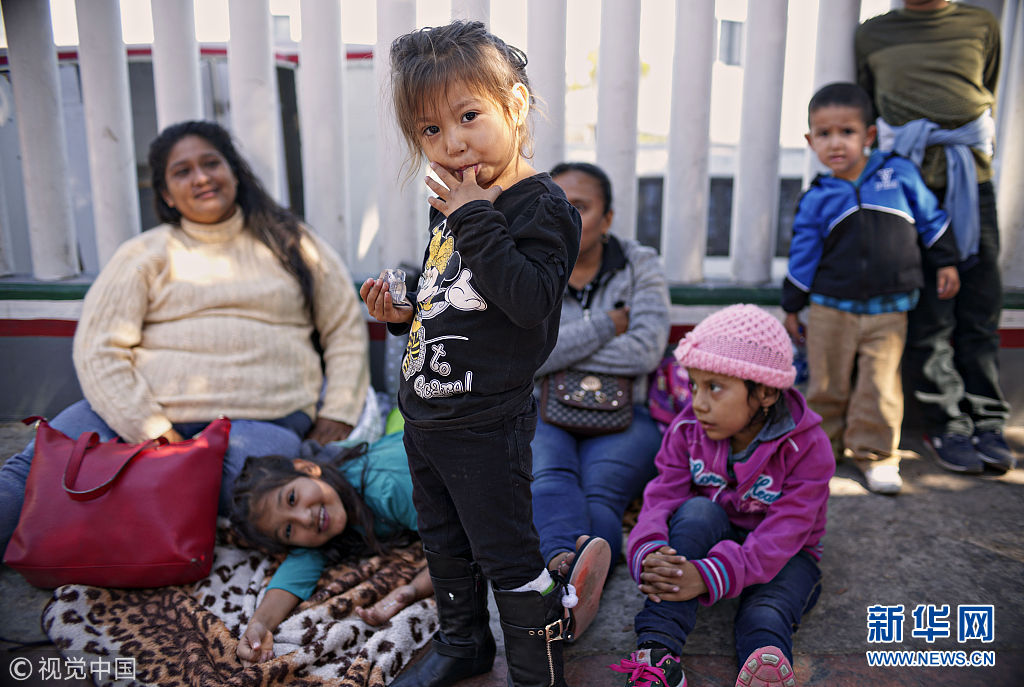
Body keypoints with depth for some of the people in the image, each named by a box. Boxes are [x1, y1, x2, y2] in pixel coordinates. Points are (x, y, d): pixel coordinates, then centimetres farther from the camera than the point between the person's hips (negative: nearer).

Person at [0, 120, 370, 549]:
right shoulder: (144, 254, 12)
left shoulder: (291, 244, 15)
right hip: (150, 411, 1)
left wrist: (338, 414, 3)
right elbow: (98, 349, 3)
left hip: (263, 417, 0)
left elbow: (346, 327, 16)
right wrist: (150, 429, -12)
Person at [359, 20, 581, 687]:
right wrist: (402, 311, 3)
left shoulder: (540, 204, -17)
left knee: (506, 556, 5)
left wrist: (475, 218, -29)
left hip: (486, 425, -9)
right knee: (444, 543, 24)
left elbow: (529, 300, -31)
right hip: (424, 413, 9)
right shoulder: (450, 206, 8)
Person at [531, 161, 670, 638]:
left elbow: (645, 351, -10)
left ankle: (563, 590, -57)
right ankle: (569, 565, -61)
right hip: (541, 416, 0)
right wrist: (604, 326, -11)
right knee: (549, 477, -34)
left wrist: (554, 349, -9)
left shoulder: (640, 266, 5)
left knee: (600, 491, -31)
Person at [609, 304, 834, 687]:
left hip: (785, 555, -1)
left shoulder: (807, 447, -21)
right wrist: (649, 553, -41)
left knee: (765, 620, -33)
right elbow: (661, 499, -16)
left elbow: (781, 534, -30)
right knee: (698, 511, -32)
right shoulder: (687, 430, -9)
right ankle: (658, 652, -43)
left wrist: (709, 575, -46)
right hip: (709, 537, 2)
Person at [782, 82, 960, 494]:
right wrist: (792, 308, 8)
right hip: (831, 310, 0)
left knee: (879, 386, -1)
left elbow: (930, 218, 12)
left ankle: (875, 453, 15)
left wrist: (946, 263, 13)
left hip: (888, 311, 0)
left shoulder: (899, 173, 0)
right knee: (827, 385, 7)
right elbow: (803, 255, 4)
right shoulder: (816, 199, -1)